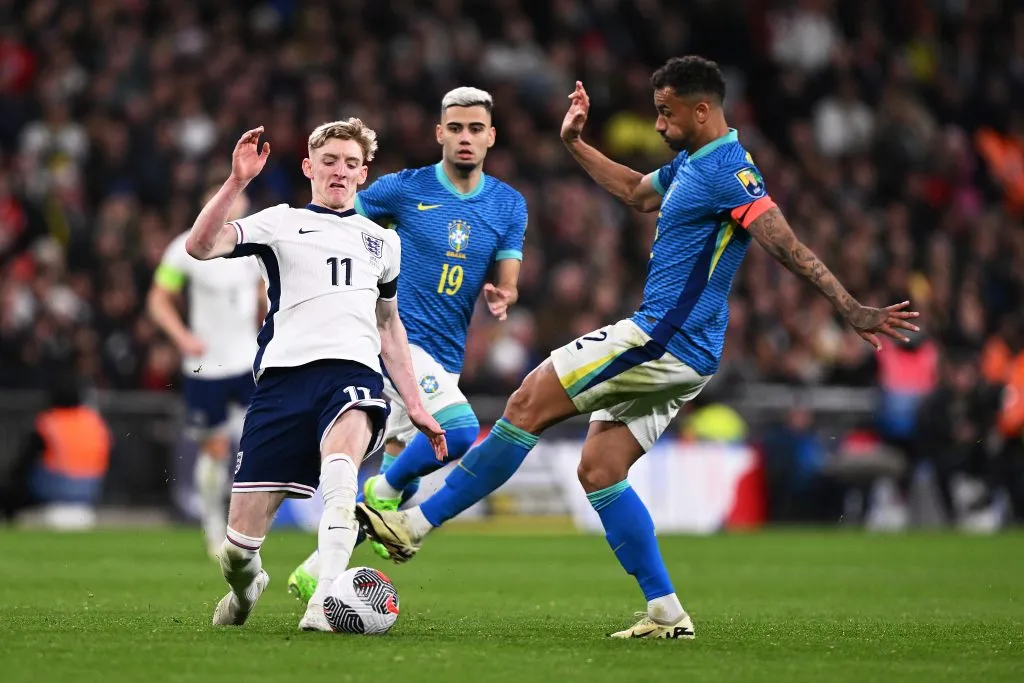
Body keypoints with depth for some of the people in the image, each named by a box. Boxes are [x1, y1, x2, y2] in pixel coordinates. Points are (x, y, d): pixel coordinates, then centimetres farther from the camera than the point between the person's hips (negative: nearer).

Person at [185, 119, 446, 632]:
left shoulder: (382, 242, 25)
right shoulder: (281, 223, 13)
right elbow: (200, 246, -3)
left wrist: (414, 403, 28)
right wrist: (237, 181, -14)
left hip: (353, 373, 1)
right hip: (284, 373, -1)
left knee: (339, 464, -38)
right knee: (241, 541, -4)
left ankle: (325, 601, -44)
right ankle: (245, 588, 32)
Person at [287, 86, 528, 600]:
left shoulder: (509, 205, 8)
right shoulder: (404, 189, -4)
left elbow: (506, 281, 6)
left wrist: (502, 297, -16)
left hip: (445, 358, 6)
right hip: (398, 336, -6)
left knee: (396, 475, 5)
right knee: (459, 430, -27)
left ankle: (312, 574, 15)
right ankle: (385, 492, -2)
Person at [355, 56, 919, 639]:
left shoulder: (727, 171, -14)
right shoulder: (689, 166, 17)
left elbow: (787, 246, -22)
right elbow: (635, 191, 38)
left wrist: (853, 310, -27)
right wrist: (575, 144, 36)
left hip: (664, 341, -10)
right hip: (676, 354, 10)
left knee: (529, 403, -10)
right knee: (598, 470, 7)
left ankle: (417, 525, -8)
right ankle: (668, 614, 6)